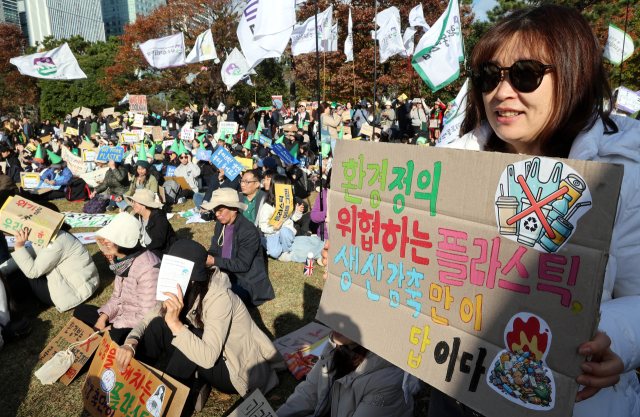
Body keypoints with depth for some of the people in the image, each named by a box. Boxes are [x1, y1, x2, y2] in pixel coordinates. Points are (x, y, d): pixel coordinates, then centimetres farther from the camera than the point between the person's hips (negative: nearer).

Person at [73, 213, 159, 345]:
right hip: (122, 315, 10)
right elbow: (117, 297, 11)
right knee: (81, 311, 12)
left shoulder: (148, 268, -28)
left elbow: (146, 315, -25)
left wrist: (113, 327, -18)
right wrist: (104, 315, -6)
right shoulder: (123, 259, 1)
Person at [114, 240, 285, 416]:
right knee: (157, 325, -11)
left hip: (240, 373, -6)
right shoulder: (183, 292, -10)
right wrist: (131, 343, -24)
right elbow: (147, 321, -3)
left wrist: (175, 323, -43)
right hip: (204, 355, 7)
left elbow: (208, 357, -36)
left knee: (191, 334, -31)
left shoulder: (220, 298, -30)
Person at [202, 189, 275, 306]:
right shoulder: (220, 224, 4)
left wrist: (215, 261, -24)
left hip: (246, 283, -7)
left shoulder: (249, 232, -21)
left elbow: (243, 264, -21)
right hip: (226, 274, 8)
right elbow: (214, 251, 8)